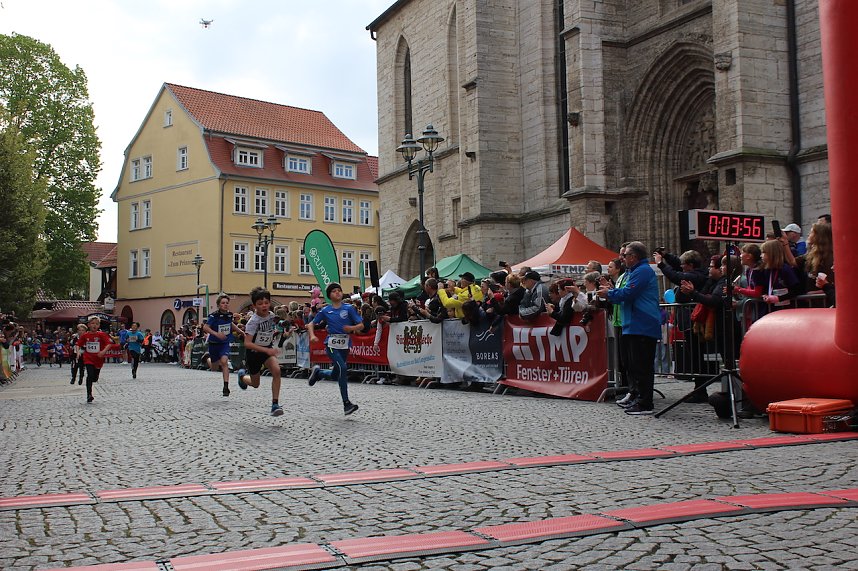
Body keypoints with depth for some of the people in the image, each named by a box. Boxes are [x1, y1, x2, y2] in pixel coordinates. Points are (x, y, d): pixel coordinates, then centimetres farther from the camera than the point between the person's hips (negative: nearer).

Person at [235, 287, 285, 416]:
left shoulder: (272, 315, -9)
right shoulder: (253, 321, -26)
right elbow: (247, 343, -33)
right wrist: (266, 350, -40)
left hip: (268, 349, 3)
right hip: (254, 352, -3)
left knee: (276, 371, -25)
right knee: (255, 384, 13)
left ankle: (275, 404, -19)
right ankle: (242, 376, 49)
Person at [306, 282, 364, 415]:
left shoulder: (349, 308, 3)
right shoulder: (325, 311, 4)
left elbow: (361, 325, 2)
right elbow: (311, 324, 13)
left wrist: (352, 328, -18)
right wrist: (312, 335, -6)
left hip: (345, 345, 3)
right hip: (332, 344, -2)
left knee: (335, 375, 11)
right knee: (342, 368, -23)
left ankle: (317, 372, 46)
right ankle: (346, 404, -18)